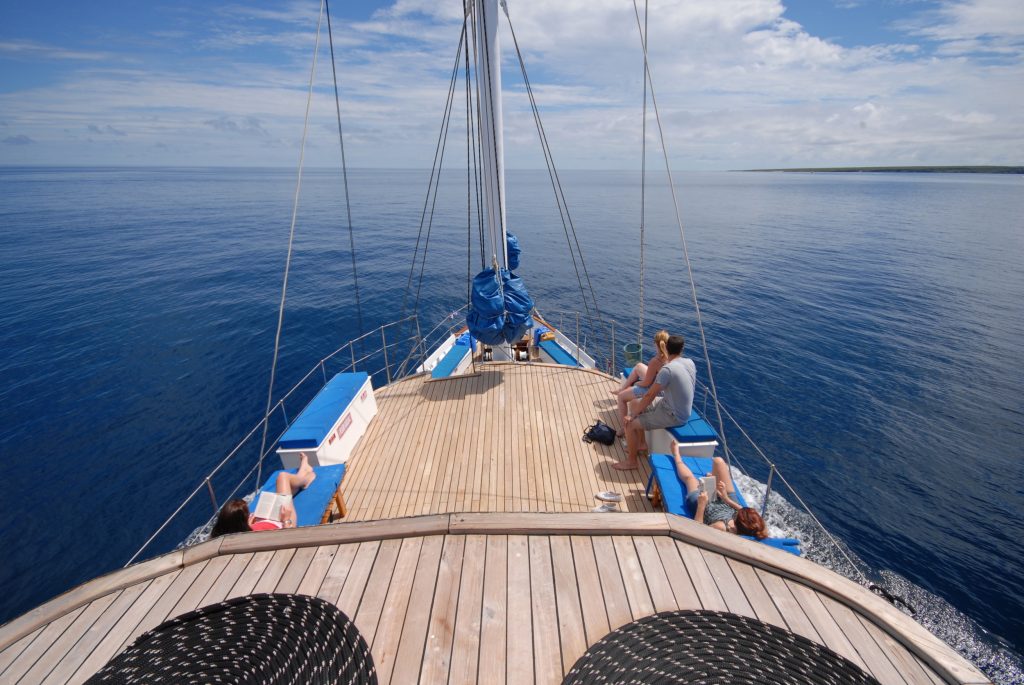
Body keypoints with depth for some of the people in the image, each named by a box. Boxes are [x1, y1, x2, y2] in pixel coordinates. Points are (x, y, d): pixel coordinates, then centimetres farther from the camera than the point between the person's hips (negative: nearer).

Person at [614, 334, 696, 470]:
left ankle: (632, 461, 10)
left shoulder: (667, 369, -28)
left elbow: (649, 395, -21)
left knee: (630, 424, -9)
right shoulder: (690, 362, -3)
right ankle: (642, 444, 27)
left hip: (674, 416, -9)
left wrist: (633, 415, -10)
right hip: (675, 405, 9)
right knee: (634, 404, 15)